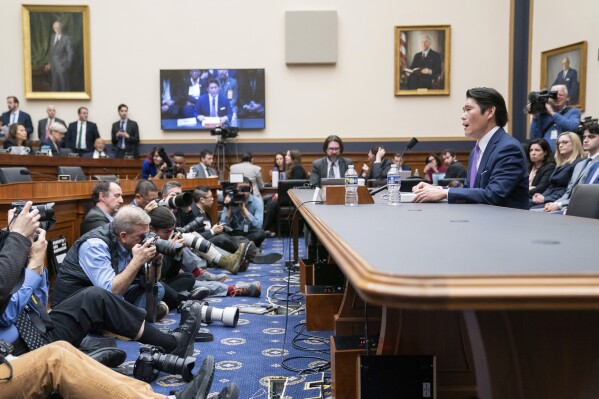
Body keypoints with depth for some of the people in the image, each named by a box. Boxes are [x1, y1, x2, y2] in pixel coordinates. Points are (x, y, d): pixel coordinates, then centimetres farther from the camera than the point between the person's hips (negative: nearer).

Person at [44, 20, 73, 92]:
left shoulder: (66, 38, -8)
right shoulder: (52, 37, 11)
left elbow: (70, 53, -7)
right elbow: (51, 51, 17)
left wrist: (67, 65, -8)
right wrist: (49, 63, 13)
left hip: (62, 66, -6)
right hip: (53, 66, 6)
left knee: (64, 87, 0)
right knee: (54, 87, 8)